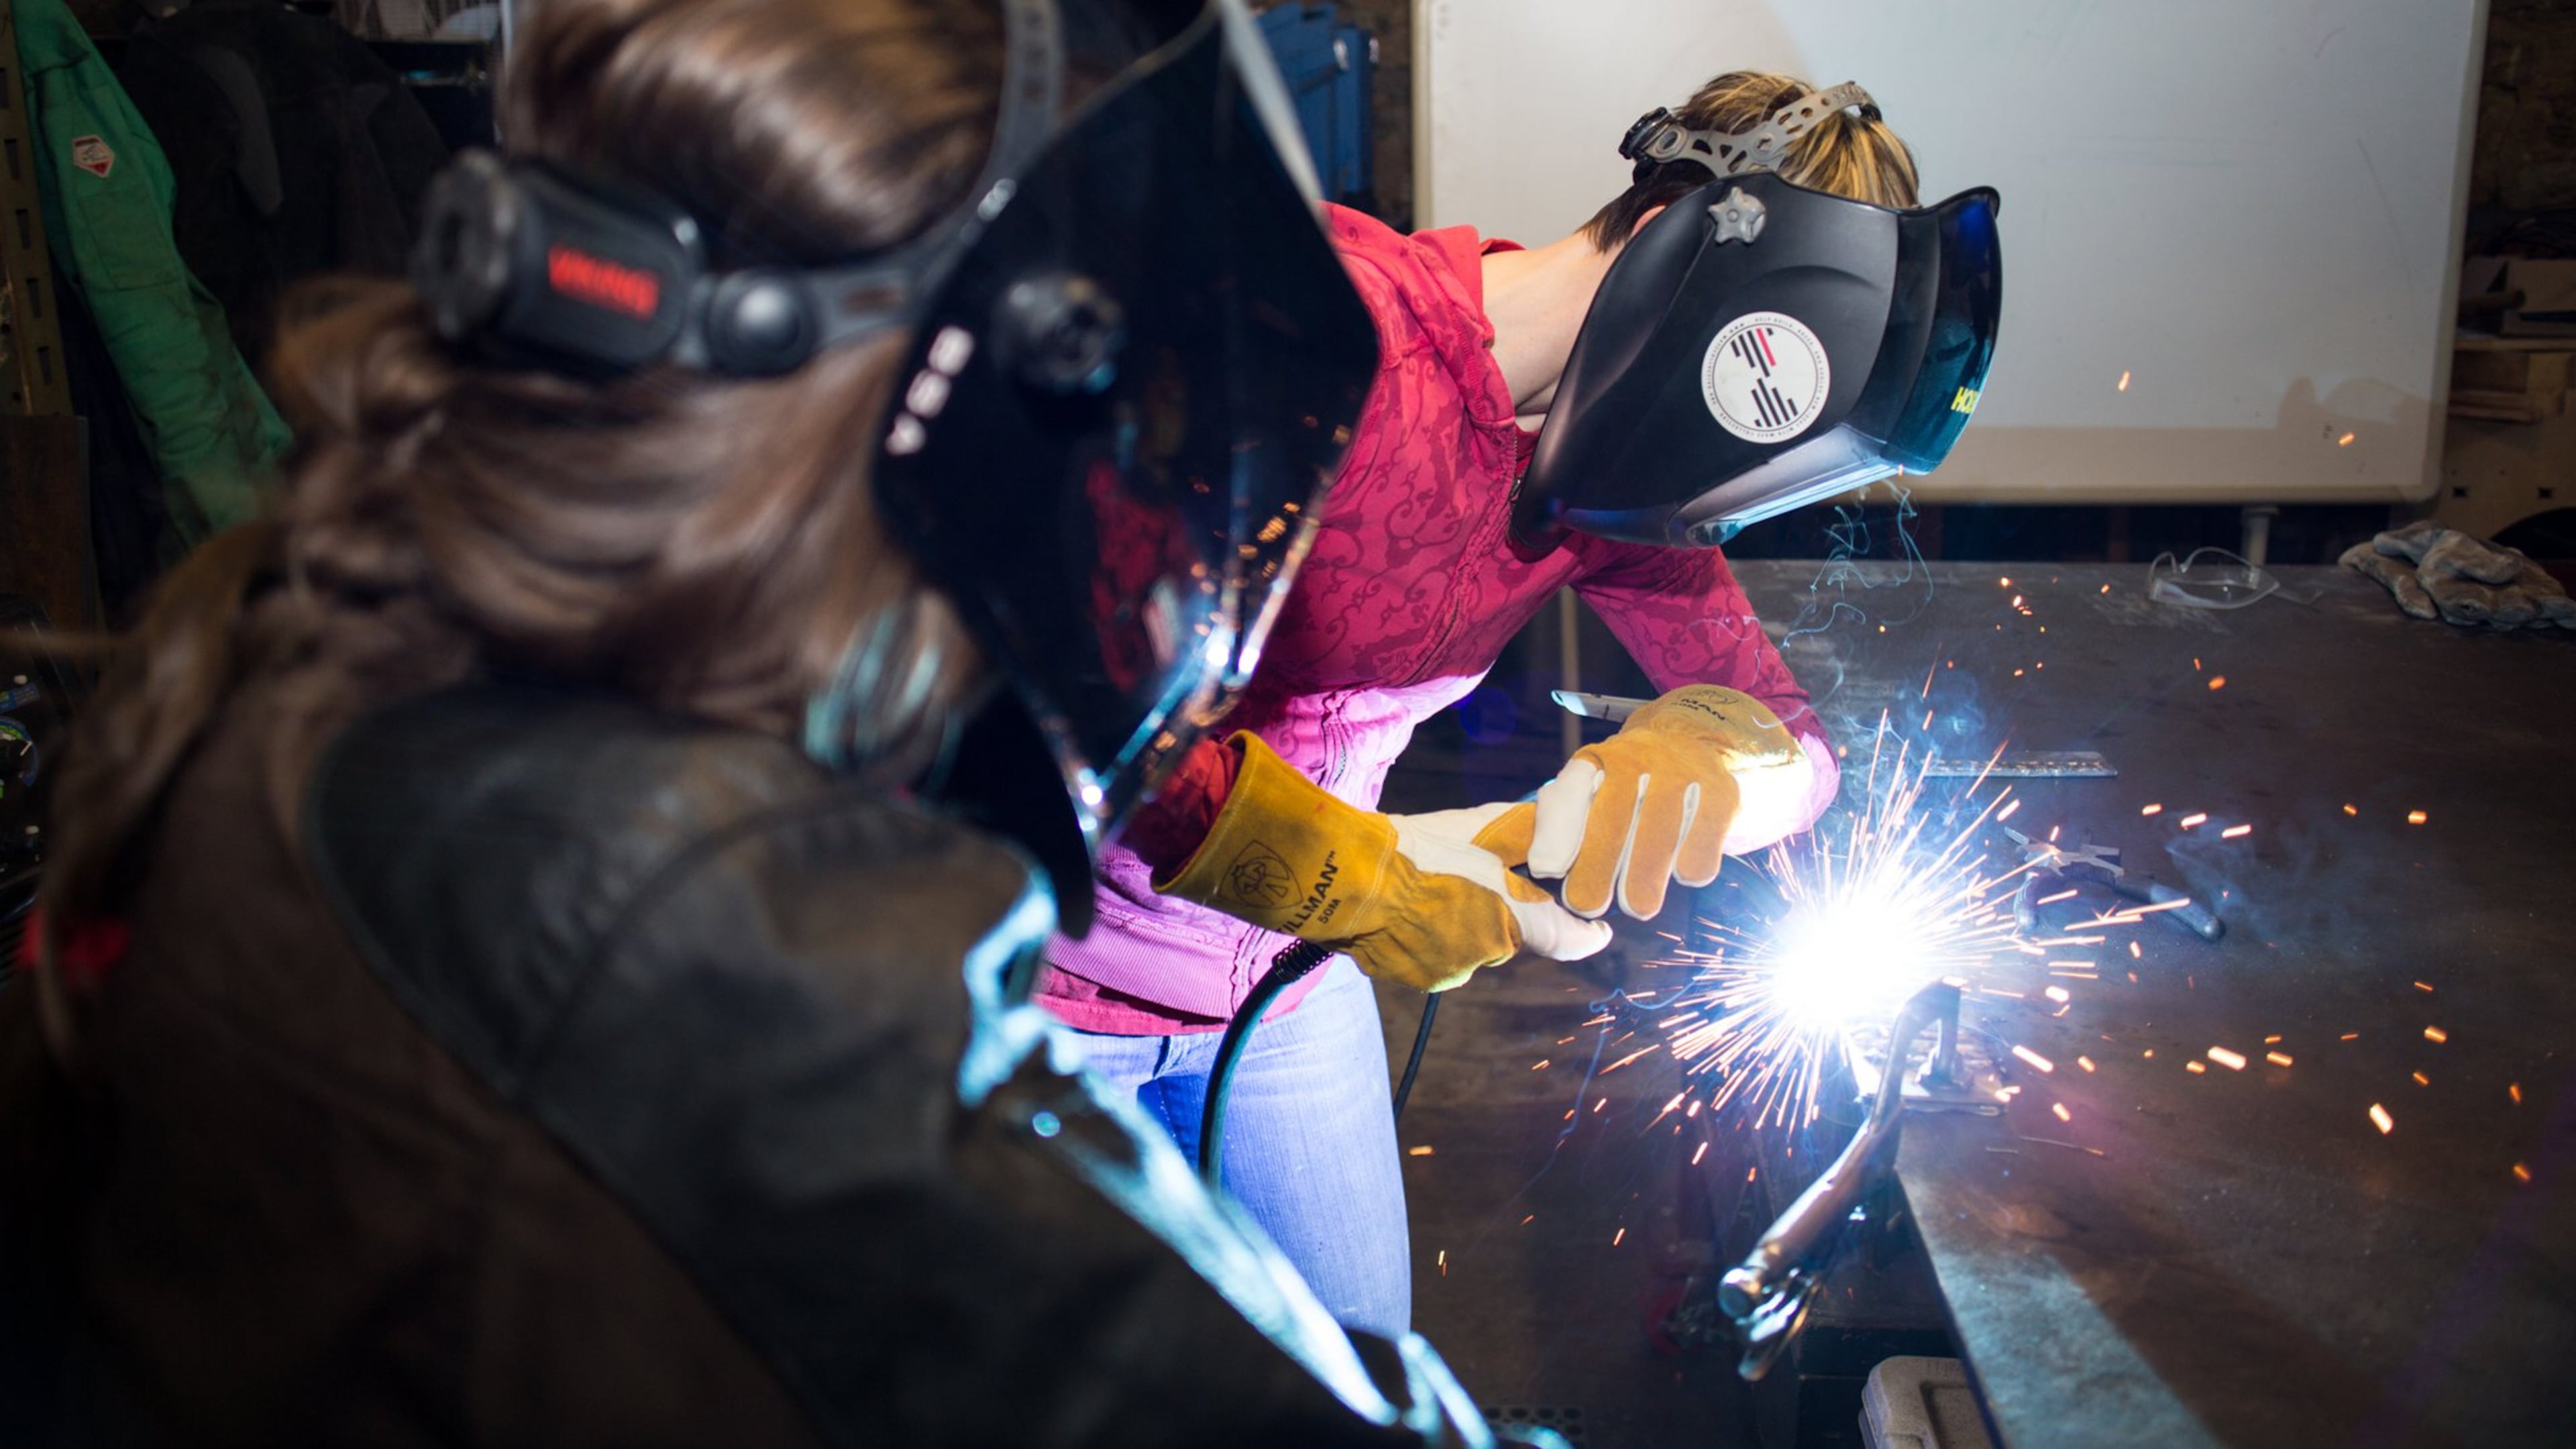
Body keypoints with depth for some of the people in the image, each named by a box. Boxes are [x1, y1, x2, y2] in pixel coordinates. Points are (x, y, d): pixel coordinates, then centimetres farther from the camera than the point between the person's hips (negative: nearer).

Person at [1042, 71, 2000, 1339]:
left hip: (1292, 973, 6)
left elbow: (1800, 749, 2)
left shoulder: (1614, 475, -2)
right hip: (1054, 960, -6)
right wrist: (1334, 868, -28)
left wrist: (1706, 773, -24)